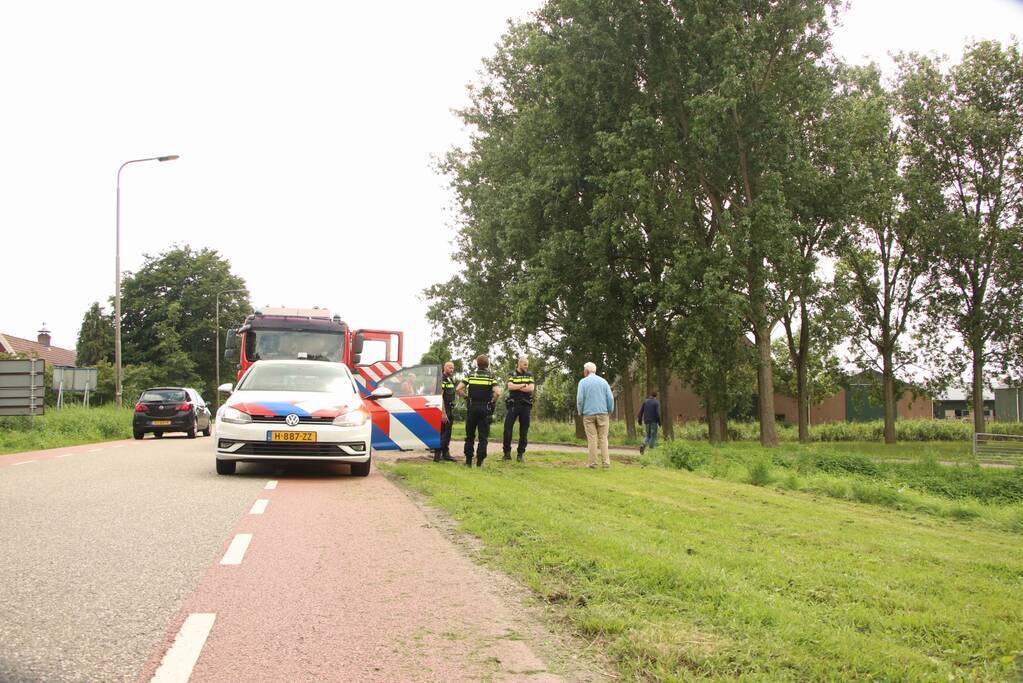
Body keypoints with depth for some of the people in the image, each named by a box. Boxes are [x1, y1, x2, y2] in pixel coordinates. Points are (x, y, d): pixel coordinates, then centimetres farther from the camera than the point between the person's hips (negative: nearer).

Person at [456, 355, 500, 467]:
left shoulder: (470, 375, 3)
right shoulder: (491, 376, -3)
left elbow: (458, 389, -5)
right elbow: (497, 393, -16)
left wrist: (466, 397, 9)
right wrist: (492, 401, 2)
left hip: (472, 408, 2)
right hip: (485, 408, -2)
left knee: (470, 436, 12)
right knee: (483, 437, 4)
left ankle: (468, 461, 13)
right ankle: (479, 461, 0)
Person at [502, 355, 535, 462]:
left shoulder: (529, 376, 10)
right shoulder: (512, 375, 7)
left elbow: (531, 388, -6)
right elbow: (510, 386, -11)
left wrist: (516, 387, -8)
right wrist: (523, 385, -9)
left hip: (525, 405, 1)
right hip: (513, 405, -1)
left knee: (524, 431, 3)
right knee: (507, 428, -7)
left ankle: (520, 454, 11)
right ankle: (507, 453, 1)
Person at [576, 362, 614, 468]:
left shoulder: (583, 382, -1)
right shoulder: (603, 381, 6)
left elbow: (580, 399, -7)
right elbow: (610, 398, 1)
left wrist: (580, 412, 7)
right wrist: (610, 411, 13)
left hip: (588, 414, -2)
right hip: (602, 413, 2)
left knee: (592, 439, 0)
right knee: (603, 438, 4)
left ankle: (593, 462, -1)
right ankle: (606, 462, -2)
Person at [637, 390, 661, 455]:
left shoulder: (645, 401, 7)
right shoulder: (657, 402, -7)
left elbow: (641, 411, 5)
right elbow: (658, 413, -15)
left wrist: (640, 420, 11)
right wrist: (659, 422, -7)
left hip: (647, 421, 4)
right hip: (653, 421, -4)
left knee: (648, 435, 15)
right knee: (653, 436, 4)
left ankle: (643, 446, -10)